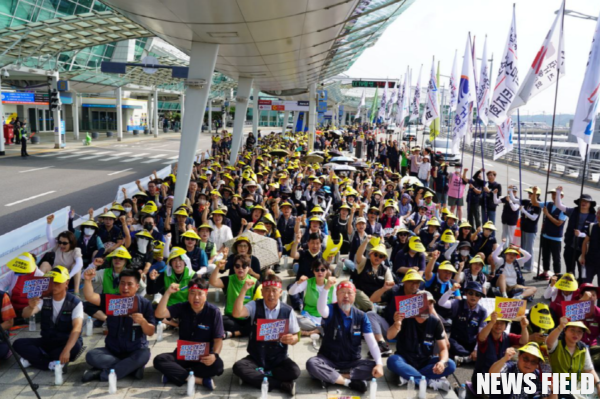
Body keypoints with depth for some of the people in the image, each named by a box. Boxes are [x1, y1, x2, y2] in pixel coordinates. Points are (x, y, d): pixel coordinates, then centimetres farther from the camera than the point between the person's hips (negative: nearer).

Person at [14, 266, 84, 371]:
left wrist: (66, 350, -43)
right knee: (18, 344, -17)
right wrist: (31, 307, -44)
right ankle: (52, 364, -22)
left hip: (67, 342, -4)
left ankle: (34, 358, -18)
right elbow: (25, 315, -18)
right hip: (47, 341, 4)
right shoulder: (44, 299, -3)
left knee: (75, 347, -37)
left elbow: (77, 328, -28)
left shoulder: (75, 302, -15)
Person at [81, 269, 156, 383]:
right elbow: (90, 297, -16)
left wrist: (143, 322, -29)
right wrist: (87, 280, -32)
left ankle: (103, 374, -21)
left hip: (135, 351, -2)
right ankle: (133, 367, -18)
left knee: (144, 355, -35)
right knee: (91, 356, -25)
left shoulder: (144, 304, -6)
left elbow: (151, 332, -8)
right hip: (112, 351, 3)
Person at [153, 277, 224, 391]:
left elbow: (218, 339, -11)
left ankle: (176, 374, -23)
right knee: (159, 360, -25)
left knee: (217, 364, -35)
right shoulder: (182, 308, -3)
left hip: (204, 356, -2)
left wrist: (215, 354, -31)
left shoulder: (214, 312, -11)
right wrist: (168, 292, -23)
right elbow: (159, 314, -16)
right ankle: (201, 380, -29)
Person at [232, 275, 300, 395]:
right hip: (256, 358, 1)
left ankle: (255, 376, -12)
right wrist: (244, 289, -29)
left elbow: (295, 337, 0)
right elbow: (237, 313, -24)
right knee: (238, 367, -28)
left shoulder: (288, 310, -5)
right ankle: (281, 385, -22)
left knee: (294, 371, -28)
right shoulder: (255, 306, -5)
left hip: (279, 359, 0)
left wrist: (291, 339, -24)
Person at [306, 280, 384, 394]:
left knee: (374, 368, -23)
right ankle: (350, 382, -25)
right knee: (311, 364, -32)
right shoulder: (331, 310, -10)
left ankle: (330, 377, -23)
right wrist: (326, 288, -54)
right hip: (328, 359, -2)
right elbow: (321, 309, -36)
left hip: (352, 362, 2)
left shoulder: (361, 316, -2)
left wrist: (379, 363, -24)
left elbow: (371, 342, -8)